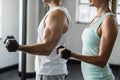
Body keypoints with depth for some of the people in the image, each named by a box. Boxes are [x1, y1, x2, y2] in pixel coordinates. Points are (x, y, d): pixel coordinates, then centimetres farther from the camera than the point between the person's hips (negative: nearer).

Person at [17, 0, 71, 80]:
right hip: (52, 70, 10)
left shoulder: (56, 14, -21)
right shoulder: (61, 11, 11)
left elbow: (46, 48, -29)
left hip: (50, 72, -10)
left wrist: (18, 47, -37)